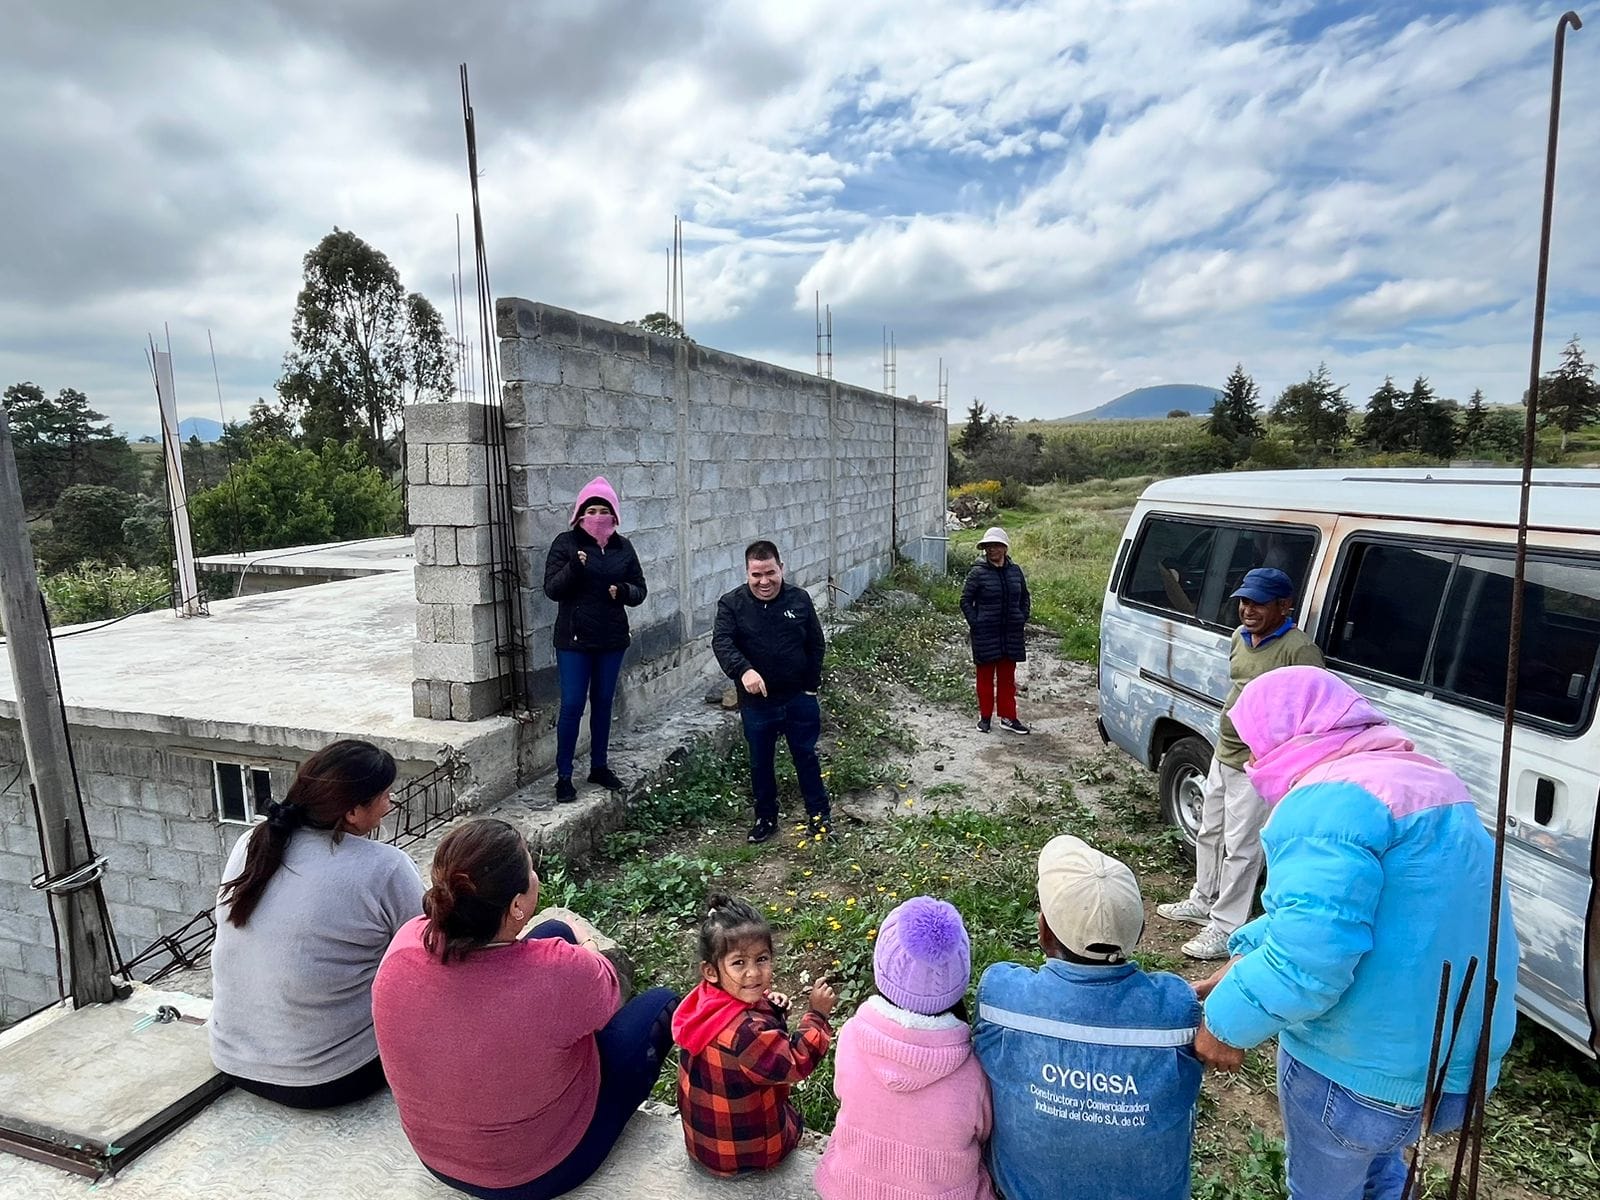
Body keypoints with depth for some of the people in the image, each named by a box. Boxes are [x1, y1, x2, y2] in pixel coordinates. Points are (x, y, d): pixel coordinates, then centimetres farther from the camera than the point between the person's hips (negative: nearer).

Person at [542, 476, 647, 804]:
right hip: (574, 640, -4)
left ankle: (599, 767, 29)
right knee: (572, 705, -3)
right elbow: (552, 589, -11)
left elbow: (640, 589, 6)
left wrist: (624, 591, -16)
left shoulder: (623, 547, 4)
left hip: (612, 640, 4)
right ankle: (563, 776, 10)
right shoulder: (566, 543, -6)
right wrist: (573, 567, -28)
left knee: (603, 703, 15)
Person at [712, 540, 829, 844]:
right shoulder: (732, 604, -10)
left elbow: (816, 644, 3)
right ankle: (765, 818, 31)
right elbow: (721, 642, -23)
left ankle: (818, 813, 29)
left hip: (798, 697, 1)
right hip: (756, 702, 0)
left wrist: (811, 684, -1)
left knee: (806, 755, 13)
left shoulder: (800, 599, -4)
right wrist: (743, 670, -40)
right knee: (760, 762, 13)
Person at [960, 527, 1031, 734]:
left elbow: (1025, 598, 17)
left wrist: (1021, 620, 6)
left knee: (1007, 677, 11)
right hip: (986, 634, -3)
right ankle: (984, 716, 20)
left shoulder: (1015, 571, 5)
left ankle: (1008, 717, 20)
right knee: (986, 676, 8)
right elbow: (965, 601, -4)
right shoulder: (978, 573, -8)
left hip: (1011, 634, 4)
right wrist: (975, 624, -10)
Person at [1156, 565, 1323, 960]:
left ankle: (1225, 928, 14)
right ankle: (1204, 900, 40)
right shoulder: (1240, 636, 5)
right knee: (1209, 833, 22)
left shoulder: (1298, 650, -22)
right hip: (1223, 755, 9)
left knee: (1241, 848, 2)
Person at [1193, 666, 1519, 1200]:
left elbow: (1306, 960, -33)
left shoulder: (1331, 800, -25)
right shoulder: (1418, 777, 9)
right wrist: (1244, 961, 8)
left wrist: (1227, 1023, -18)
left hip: (1363, 1069, -8)